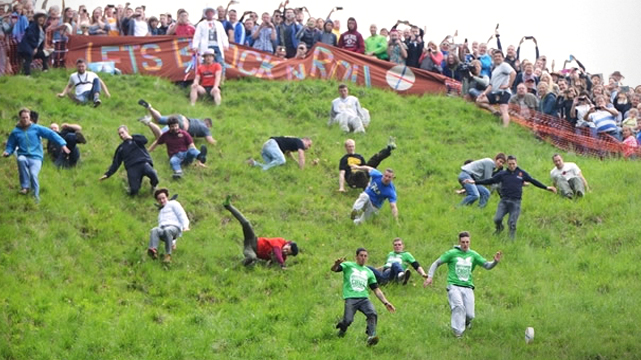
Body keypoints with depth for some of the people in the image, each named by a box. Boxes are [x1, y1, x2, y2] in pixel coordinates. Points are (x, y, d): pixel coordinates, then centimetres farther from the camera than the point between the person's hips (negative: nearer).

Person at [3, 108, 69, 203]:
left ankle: (36, 196, -12)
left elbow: (51, 134, -3)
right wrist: (7, 152, -6)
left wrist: (62, 144, -15)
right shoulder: (15, 132, 10)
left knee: (33, 174, -32)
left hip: (36, 157, -1)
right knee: (21, 159, -37)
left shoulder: (36, 128, 4)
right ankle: (25, 186, -28)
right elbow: (10, 146, 18)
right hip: (24, 157, 1)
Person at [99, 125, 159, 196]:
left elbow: (145, 140, -3)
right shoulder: (120, 148, 27)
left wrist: (131, 138, 1)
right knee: (133, 191, -23)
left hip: (144, 162, -2)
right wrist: (107, 174, 18)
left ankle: (154, 186, -4)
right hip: (132, 168, 2)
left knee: (151, 173, -38)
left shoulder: (136, 139, 19)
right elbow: (116, 163, 25)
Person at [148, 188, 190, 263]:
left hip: (174, 228, -5)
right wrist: (172, 243, 28)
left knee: (167, 231, -42)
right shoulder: (161, 212, 40)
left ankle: (168, 255, -45)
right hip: (162, 229, 5)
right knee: (154, 231, -32)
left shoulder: (173, 204, 20)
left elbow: (182, 215, 6)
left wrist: (185, 226, -14)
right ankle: (153, 251, -60)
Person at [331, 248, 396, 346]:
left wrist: (386, 303, 14)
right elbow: (333, 269, -4)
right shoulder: (348, 266, 12)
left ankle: (371, 337, -32)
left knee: (373, 314, -26)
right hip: (351, 298, -3)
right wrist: (336, 264, -29)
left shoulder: (369, 272, 24)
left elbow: (376, 290, 24)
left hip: (364, 298, 3)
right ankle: (342, 326, 17)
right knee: (348, 320, -19)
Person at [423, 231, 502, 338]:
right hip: (454, 286, -3)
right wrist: (430, 276, -6)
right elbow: (436, 263, 7)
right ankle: (458, 332, -23)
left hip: (468, 287, 3)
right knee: (459, 306, -29)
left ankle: (466, 321, 34)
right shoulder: (452, 253, 2)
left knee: (470, 315, -3)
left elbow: (487, 266, 7)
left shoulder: (473, 255, 10)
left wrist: (495, 262, -13)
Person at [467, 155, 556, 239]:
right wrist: (474, 182, 2)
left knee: (512, 223, -6)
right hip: (504, 201, 1)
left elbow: (533, 181, 15)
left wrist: (547, 188, 15)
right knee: (497, 219, -10)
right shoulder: (502, 174, 8)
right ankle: (499, 228, 24)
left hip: (515, 202, -1)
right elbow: (490, 181, 8)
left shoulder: (522, 173, 7)